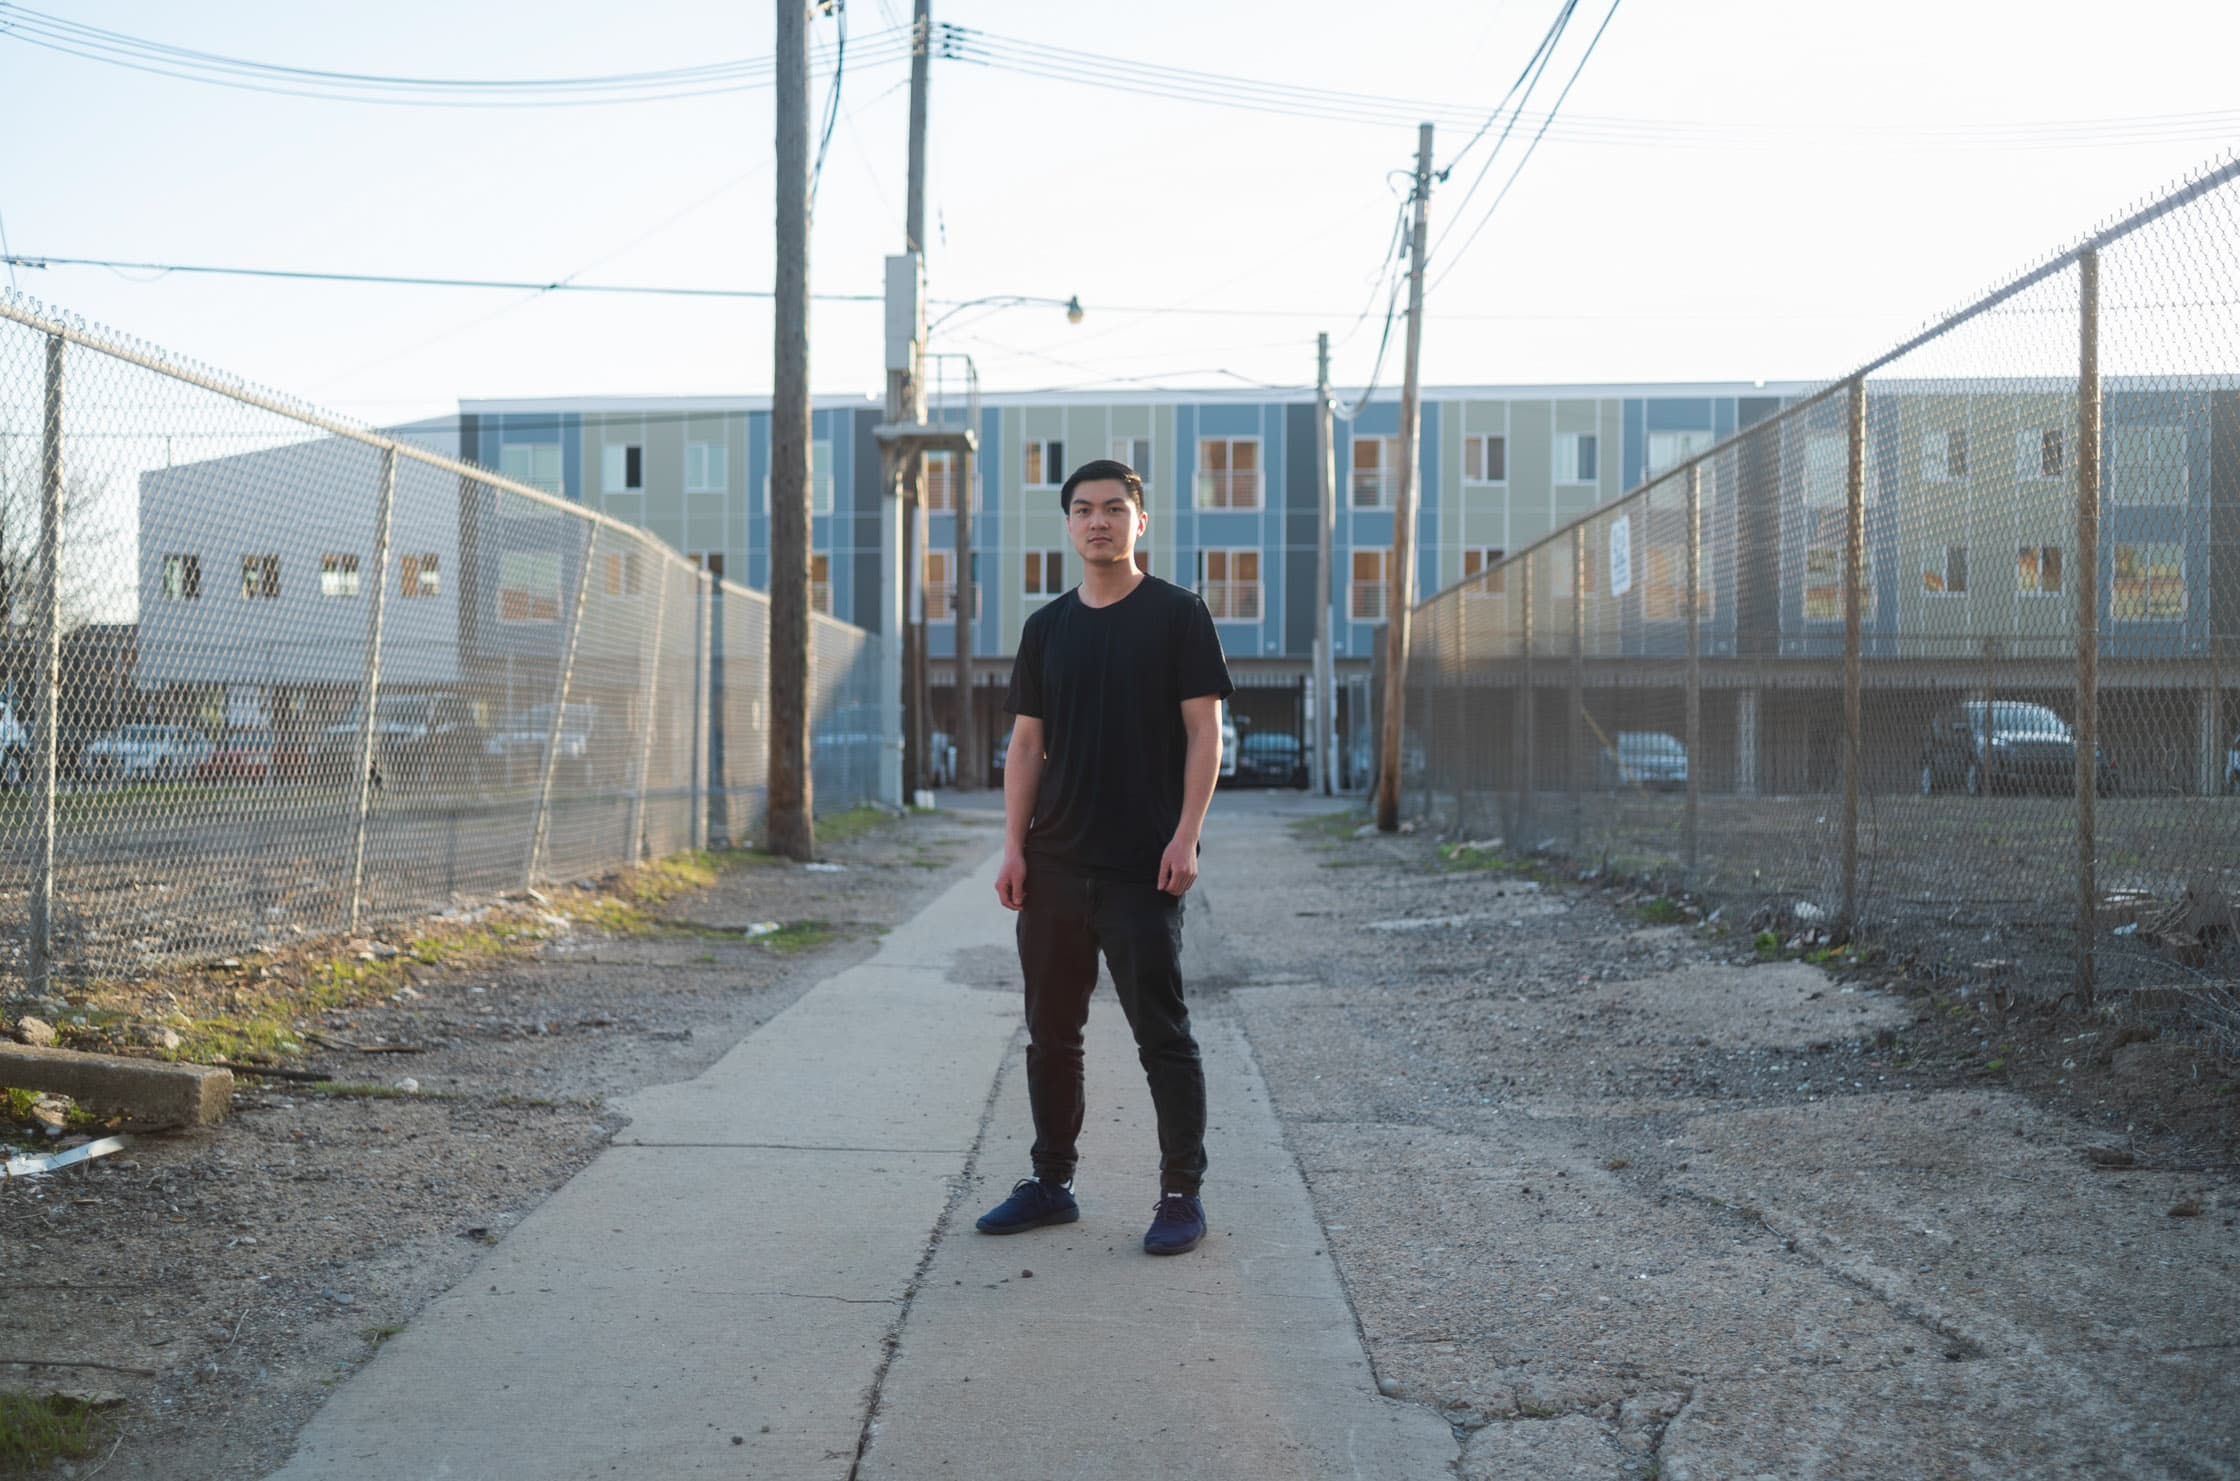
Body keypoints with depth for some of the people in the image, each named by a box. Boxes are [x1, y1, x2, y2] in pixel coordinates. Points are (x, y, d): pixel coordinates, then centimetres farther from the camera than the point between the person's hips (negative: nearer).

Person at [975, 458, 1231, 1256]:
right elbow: (1026, 744, 12)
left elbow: (1204, 731, -5)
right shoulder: (1047, 628, 12)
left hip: (1141, 868, -5)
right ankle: (1051, 1181, 24)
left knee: (1162, 1035, -1)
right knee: (1050, 1033, 12)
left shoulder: (1177, 615, -1)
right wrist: (1014, 847, 3)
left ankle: (1182, 1193, 9)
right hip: (1054, 863, 5)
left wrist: (1186, 836, -14)